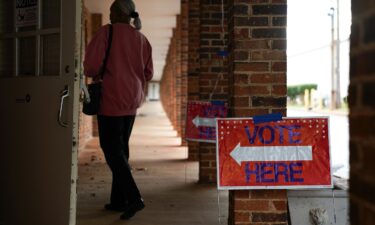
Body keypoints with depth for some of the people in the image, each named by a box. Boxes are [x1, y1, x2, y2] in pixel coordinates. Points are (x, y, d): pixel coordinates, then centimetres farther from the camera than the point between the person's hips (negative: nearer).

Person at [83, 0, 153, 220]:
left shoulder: (107, 32, -8)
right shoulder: (142, 39, 9)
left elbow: (92, 65, -14)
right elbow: (148, 73, 11)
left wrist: (95, 75, 7)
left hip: (112, 99, -6)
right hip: (132, 101, 6)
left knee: (112, 150, -1)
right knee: (121, 149, 14)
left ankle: (134, 198, -9)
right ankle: (119, 200, 18)